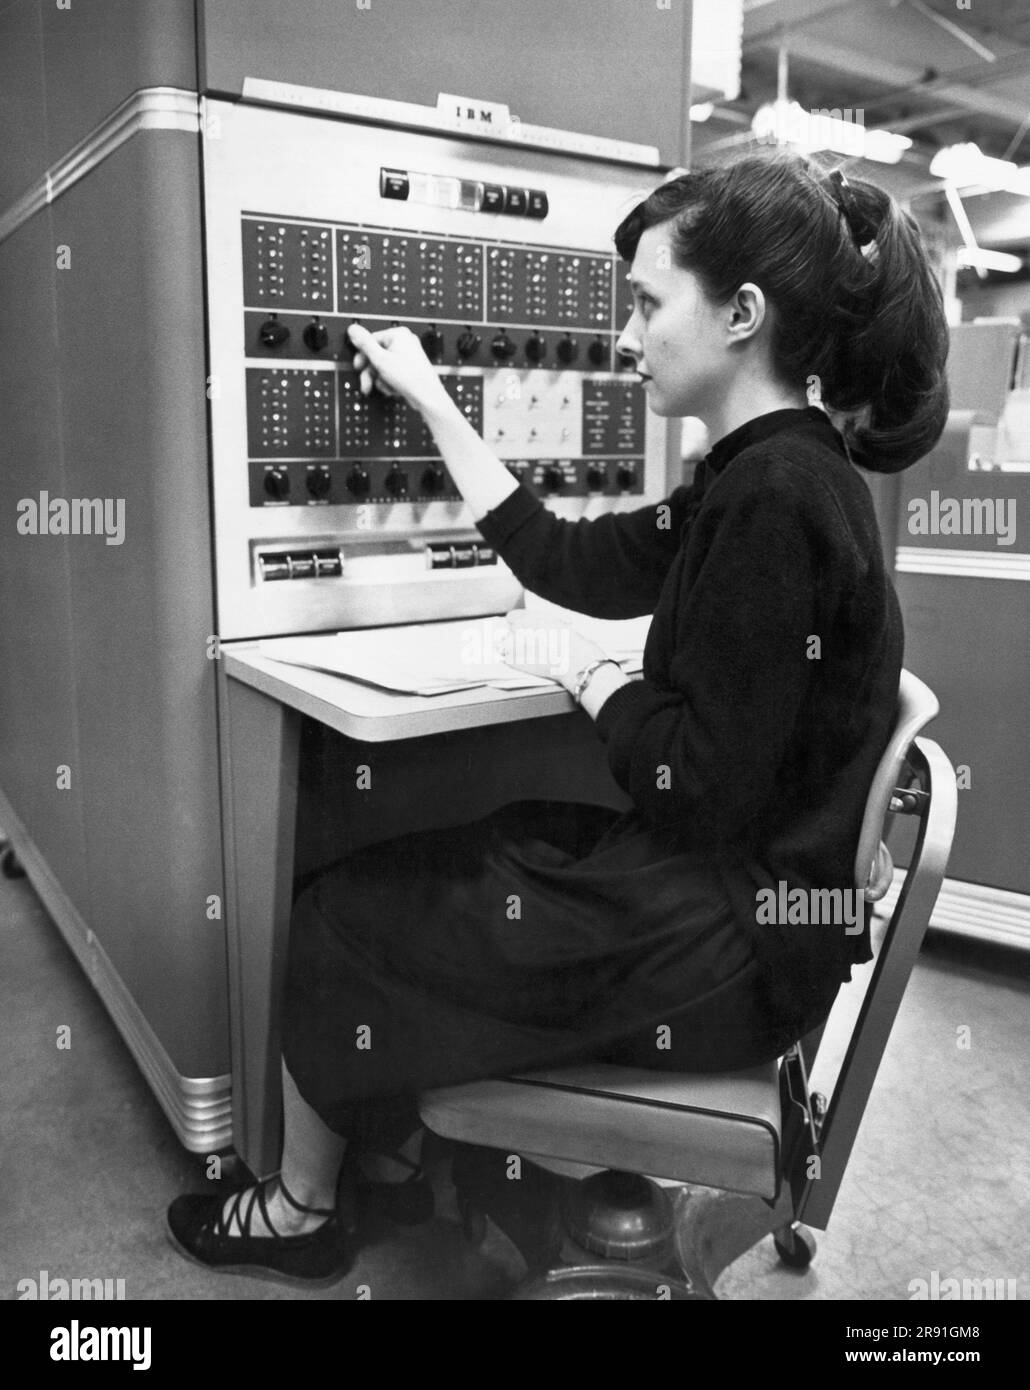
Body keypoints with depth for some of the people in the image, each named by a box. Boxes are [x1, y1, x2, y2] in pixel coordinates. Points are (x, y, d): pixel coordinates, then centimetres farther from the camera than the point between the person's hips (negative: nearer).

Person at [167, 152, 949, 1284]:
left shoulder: (778, 495, -24)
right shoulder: (763, 475, 7)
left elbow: (703, 785, -24)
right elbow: (565, 561, 11)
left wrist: (584, 676, -8)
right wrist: (429, 401, 15)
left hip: (731, 951, -9)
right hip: (723, 894, 9)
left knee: (340, 917, 3)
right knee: (401, 869, 16)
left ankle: (301, 1210, 29)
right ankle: (387, 1160, 31)